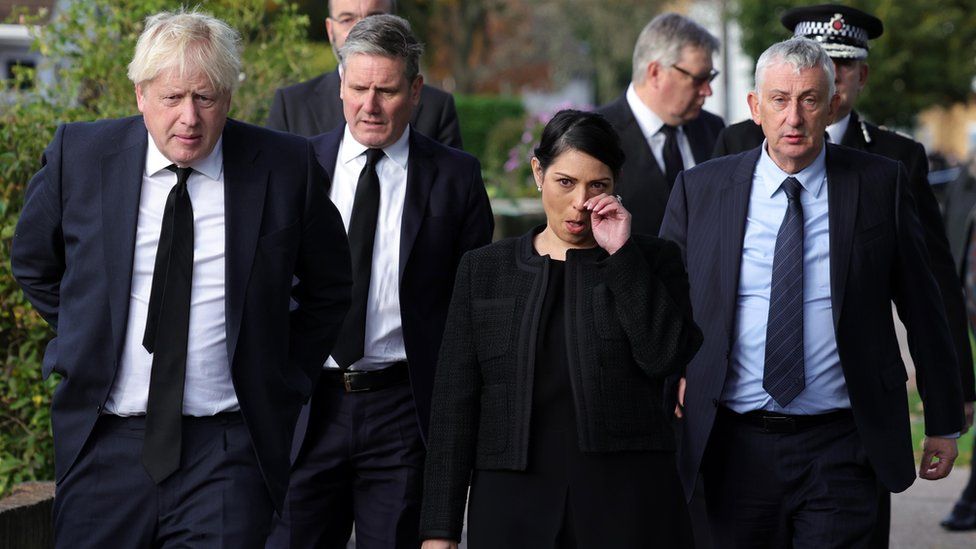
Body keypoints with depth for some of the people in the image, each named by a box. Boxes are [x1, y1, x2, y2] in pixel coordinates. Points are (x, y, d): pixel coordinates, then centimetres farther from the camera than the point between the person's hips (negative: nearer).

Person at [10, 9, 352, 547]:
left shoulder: (285, 166, -2)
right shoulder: (79, 154, 0)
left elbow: (328, 288, 12)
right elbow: (33, 264, 17)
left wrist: (284, 377, 6)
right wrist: (86, 341, 10)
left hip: (227, 456, -1)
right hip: (104, 445, 2)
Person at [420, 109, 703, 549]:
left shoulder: (653, 261, 7)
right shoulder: (484, 270, 10)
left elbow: (665, 356, -11)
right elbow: (455, 403, 6)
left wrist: (622, 254, -9)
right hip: (515, 504, 1)